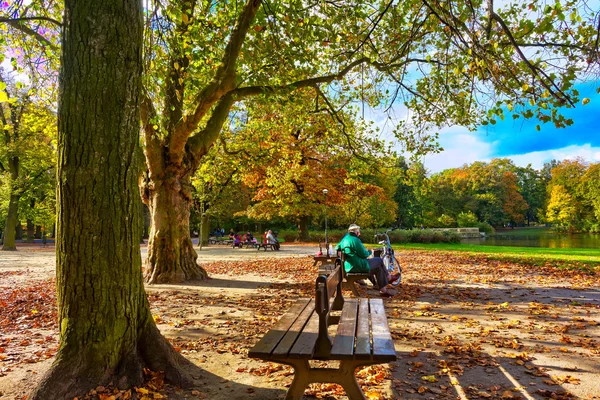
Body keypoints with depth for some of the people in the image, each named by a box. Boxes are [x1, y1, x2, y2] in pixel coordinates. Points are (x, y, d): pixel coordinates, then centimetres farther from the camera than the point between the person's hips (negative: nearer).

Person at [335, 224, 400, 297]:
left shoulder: (344, 239, 7)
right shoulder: (355, 240, -20)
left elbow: (337, 248, 20)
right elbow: (363, 254, -17)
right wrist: (369, 252, 4)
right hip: (358, 266, -9)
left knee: (378, 266, 20)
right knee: (379, 260, 6)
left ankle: (383, 290, 24)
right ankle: (389, 278, 23)